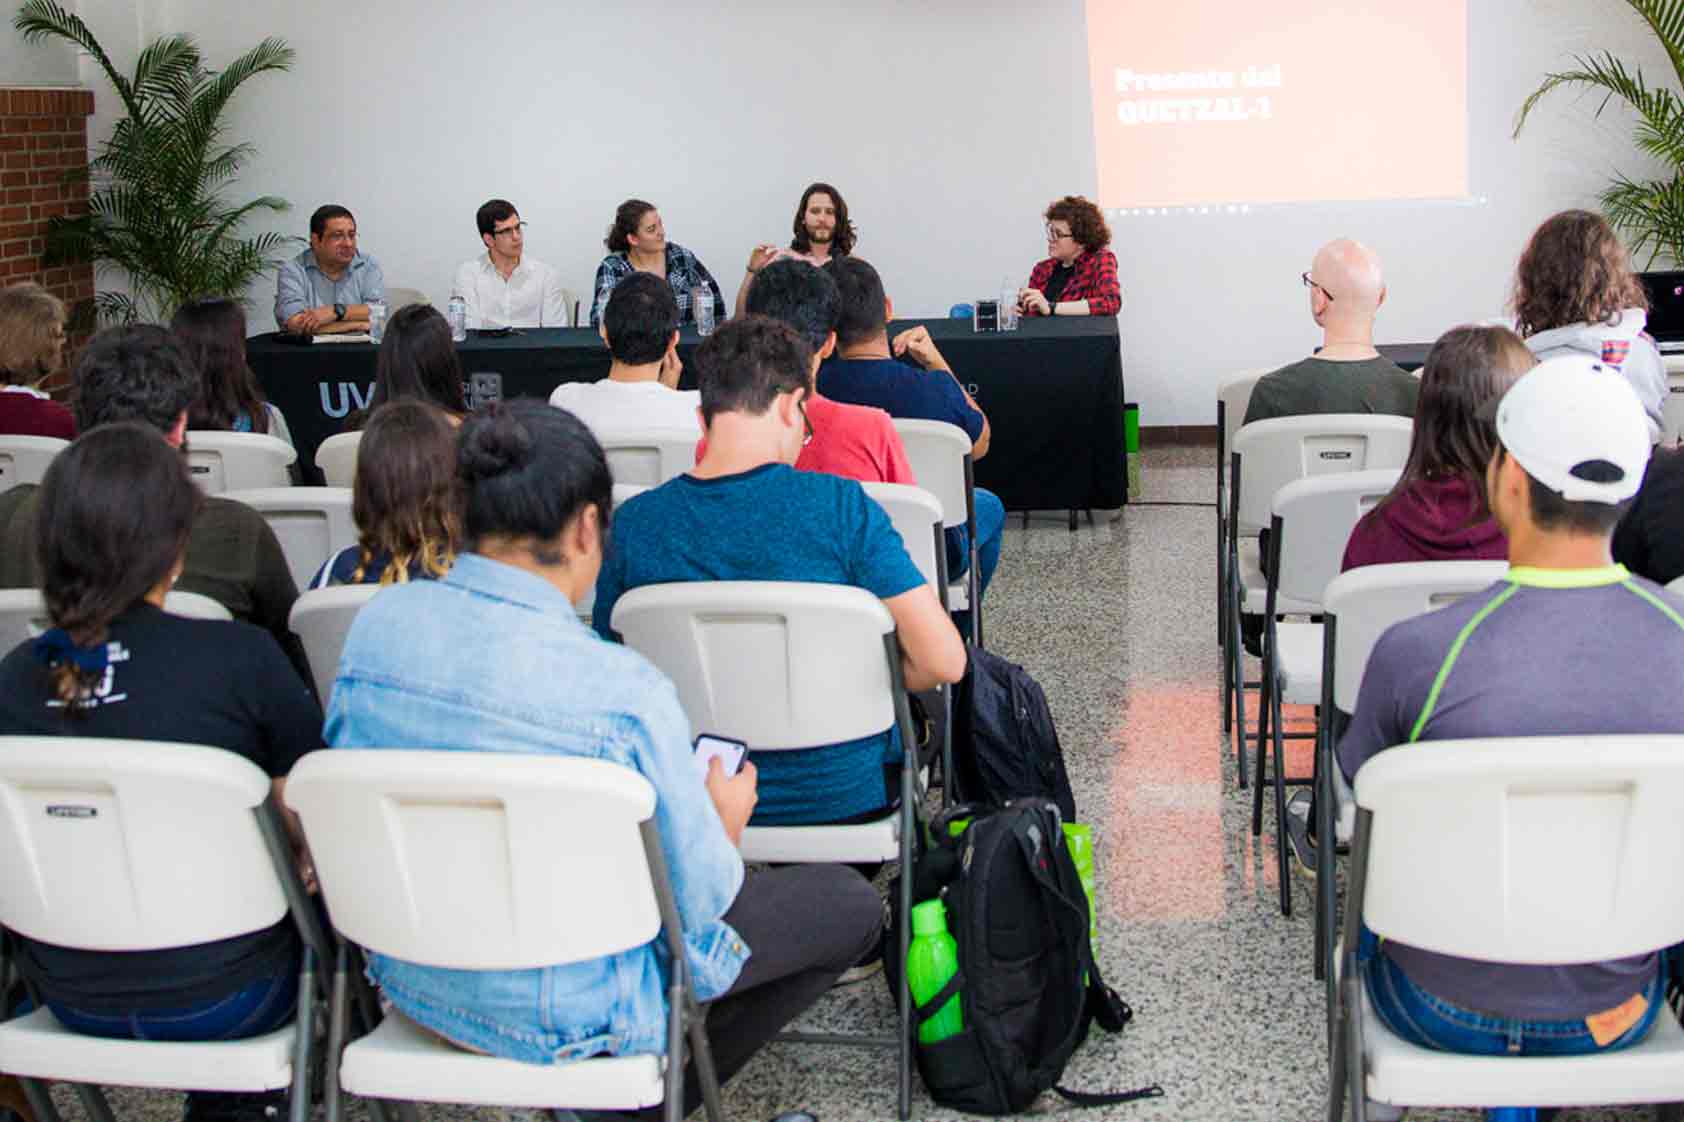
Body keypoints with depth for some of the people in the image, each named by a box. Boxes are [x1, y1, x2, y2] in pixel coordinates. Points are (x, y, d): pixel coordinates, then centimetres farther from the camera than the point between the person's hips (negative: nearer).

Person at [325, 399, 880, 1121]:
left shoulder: (376, 623, -10)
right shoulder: (622, 690, -28)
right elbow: (697, 899, -17)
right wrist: (725, 829, 7)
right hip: (564, 1018, -7)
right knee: (850, 904, 11)